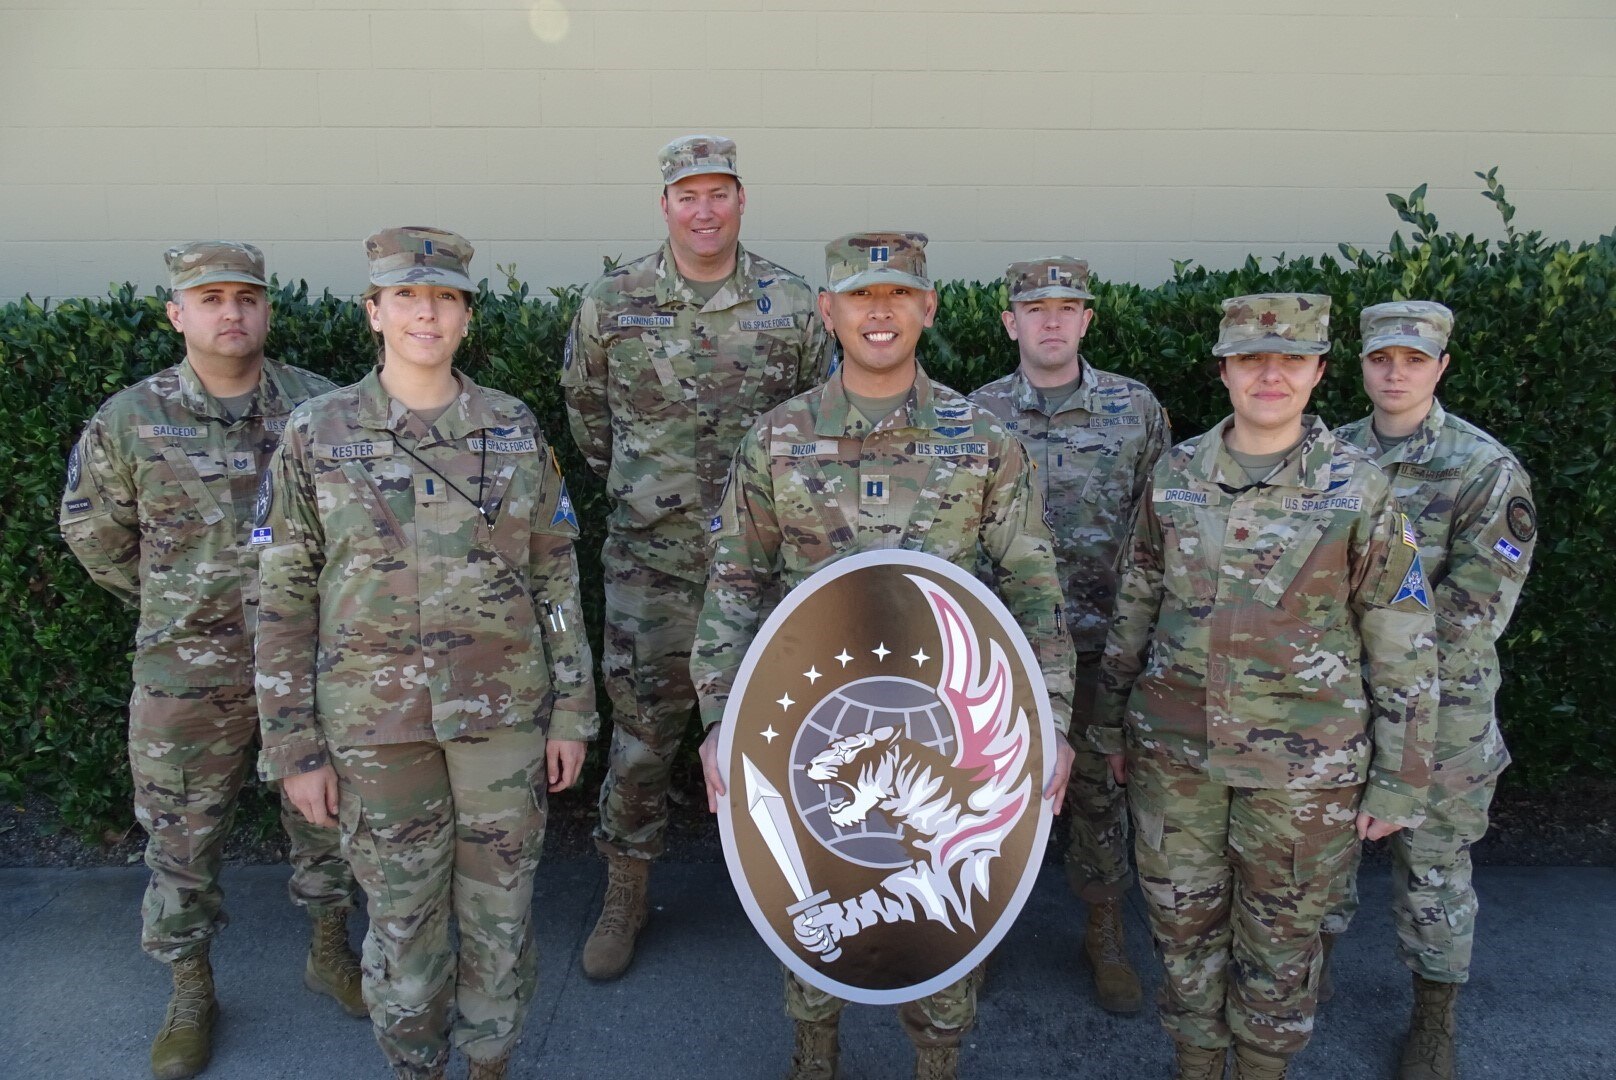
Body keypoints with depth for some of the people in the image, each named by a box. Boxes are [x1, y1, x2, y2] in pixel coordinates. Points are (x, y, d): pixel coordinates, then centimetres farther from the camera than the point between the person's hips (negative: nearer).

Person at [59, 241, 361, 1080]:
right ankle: (190, 992, 31)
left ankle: (330, 951, 37)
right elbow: (91, 530, 8)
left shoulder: (319, 407, -5)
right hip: (189, 671, -1)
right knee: (182, 834, 10)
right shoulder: (129, 421, -6)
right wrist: (174, 603, 10)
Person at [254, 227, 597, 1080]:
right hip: (376, 720, -1)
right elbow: (284, 601, 0)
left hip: (504, 713, 1)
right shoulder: (316, 434, -2)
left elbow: (556, 577, 4)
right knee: (402, 916, 12)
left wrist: (571, 711, 2)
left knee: (501, 908, 12)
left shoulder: (515, 430, 1)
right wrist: (294, 747, -2)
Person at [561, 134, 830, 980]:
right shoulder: (611, 303, -2)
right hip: (651, 551, 0)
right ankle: (625, 893, 24)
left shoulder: (792, 305, 0)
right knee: (643, 721, 5)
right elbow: (585, 409, 13)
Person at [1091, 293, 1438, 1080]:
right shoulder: (1175, 474, 0)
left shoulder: (1357, 488, -8)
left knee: (1279, 935, 14)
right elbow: (1134, 607, 8)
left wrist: (1399, 781, -3)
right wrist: (1111, 722, 11)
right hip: (1174, 749, 3)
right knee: (1183, 923, 15)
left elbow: (1402, 646, -4)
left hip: (1303, 761, -2)